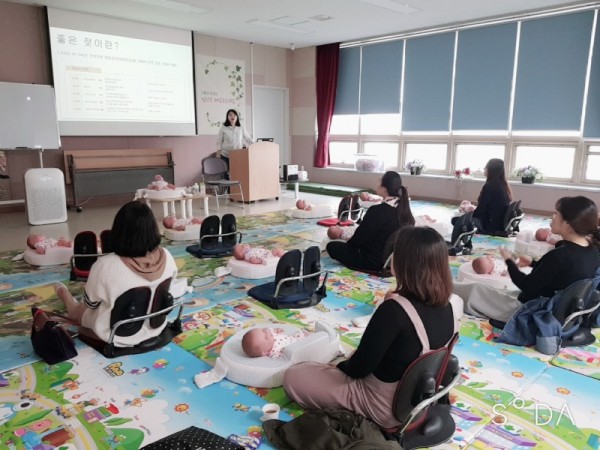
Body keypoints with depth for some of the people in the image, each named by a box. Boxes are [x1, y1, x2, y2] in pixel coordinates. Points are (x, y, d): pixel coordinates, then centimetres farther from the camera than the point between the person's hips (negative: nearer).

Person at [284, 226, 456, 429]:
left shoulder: (394, 310, -33)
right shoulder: (446, 307, -10)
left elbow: (360, 368, -21)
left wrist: (341, 366, 0)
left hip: (386, 406, -8)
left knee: (293, 377, 2)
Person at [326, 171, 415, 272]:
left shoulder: (377, 211, -26)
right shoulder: (403, 208, -3)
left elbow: (359, 238, -16)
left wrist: (349, 242, 7)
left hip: (374, 261, -8)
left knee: (332, 246, 5)